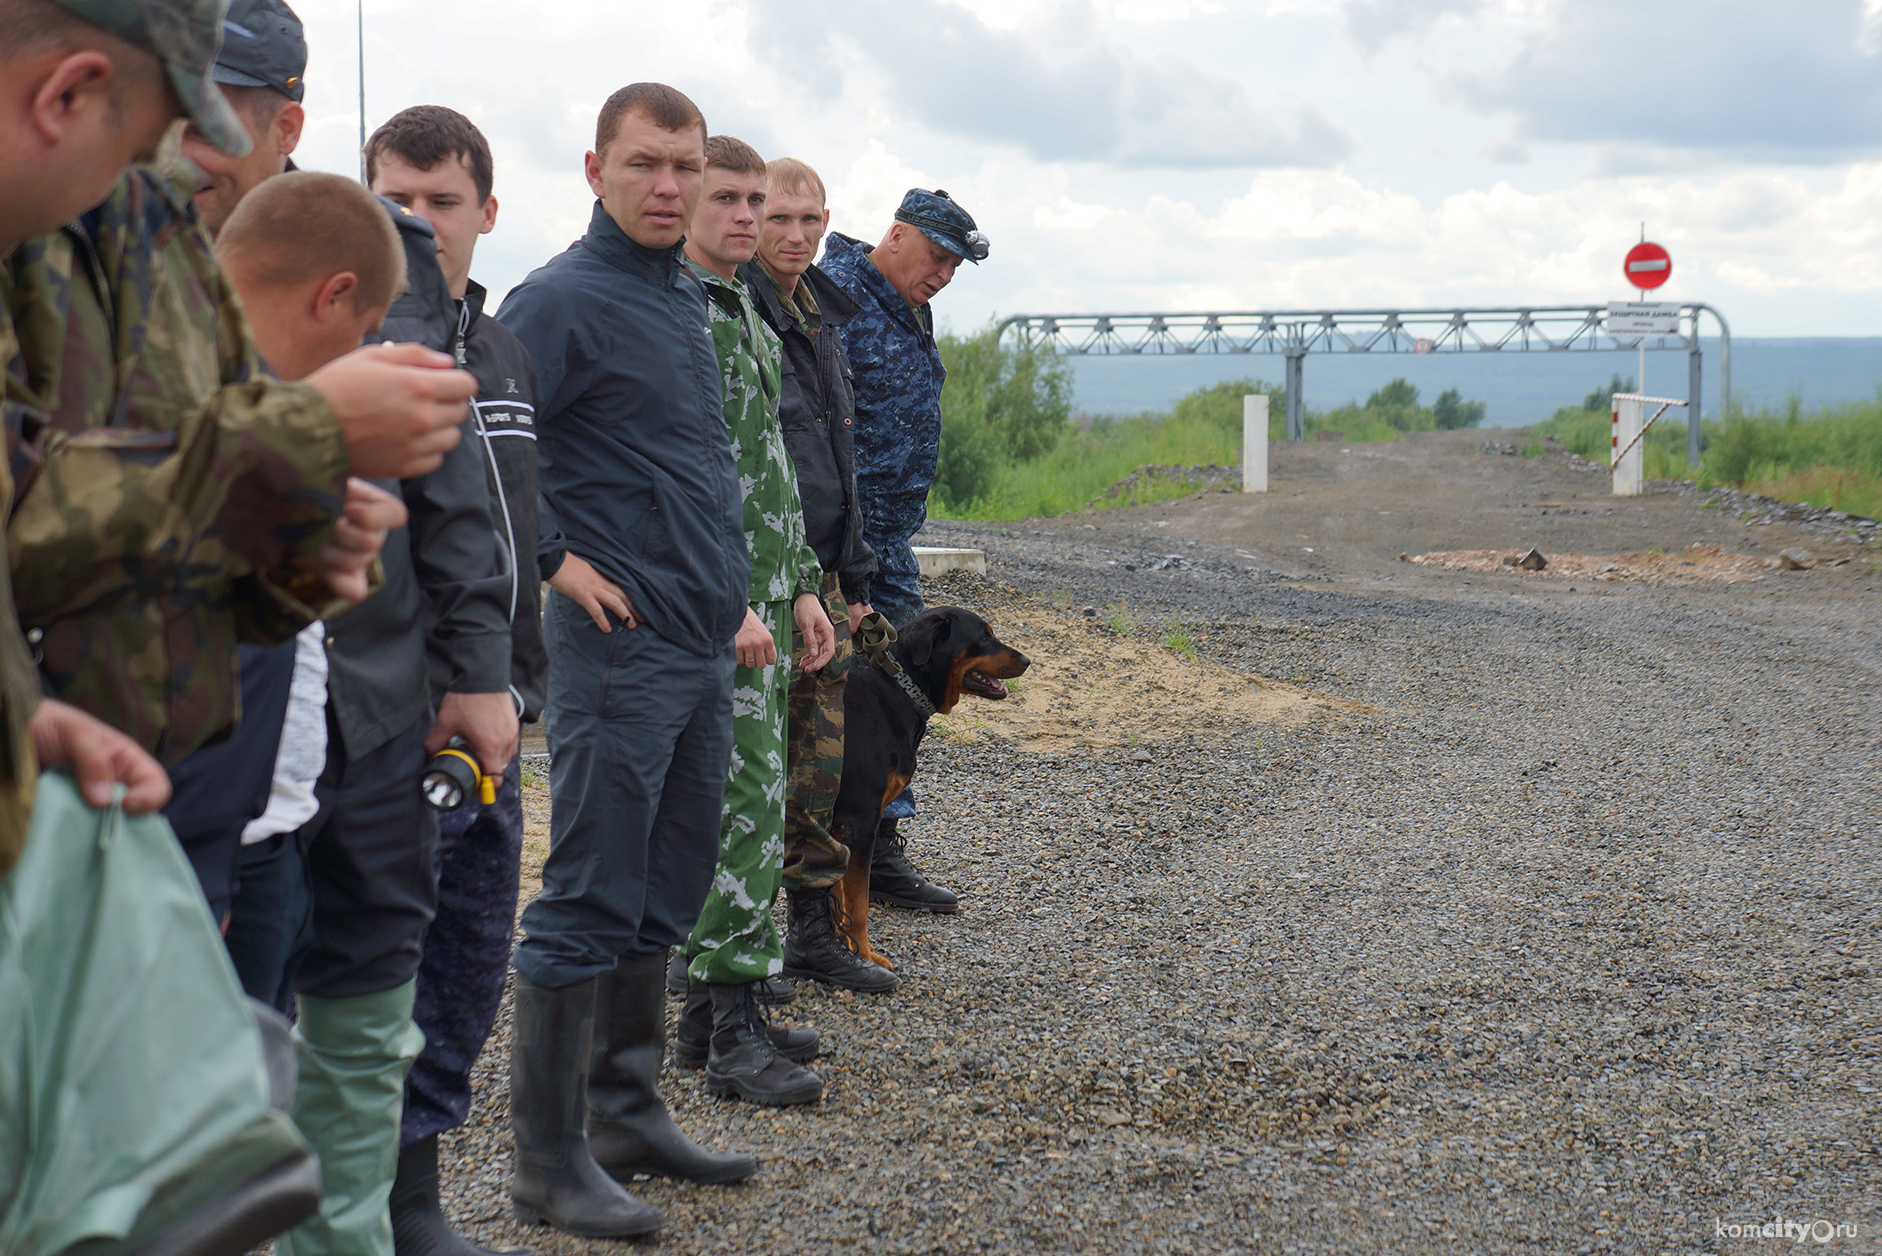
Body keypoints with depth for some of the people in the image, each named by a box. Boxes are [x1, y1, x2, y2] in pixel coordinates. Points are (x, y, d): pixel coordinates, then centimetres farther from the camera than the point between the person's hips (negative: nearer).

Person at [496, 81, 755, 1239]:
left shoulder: (688, 294, 15)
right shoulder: (566, 299, -12)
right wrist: (557, 560, -16)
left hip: (705, 645, 9)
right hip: (621, 640, -9)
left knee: (668, 896, 15)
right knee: (591, 904, -4)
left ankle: (630, 1115, 26)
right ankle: (553, 1160, 3)